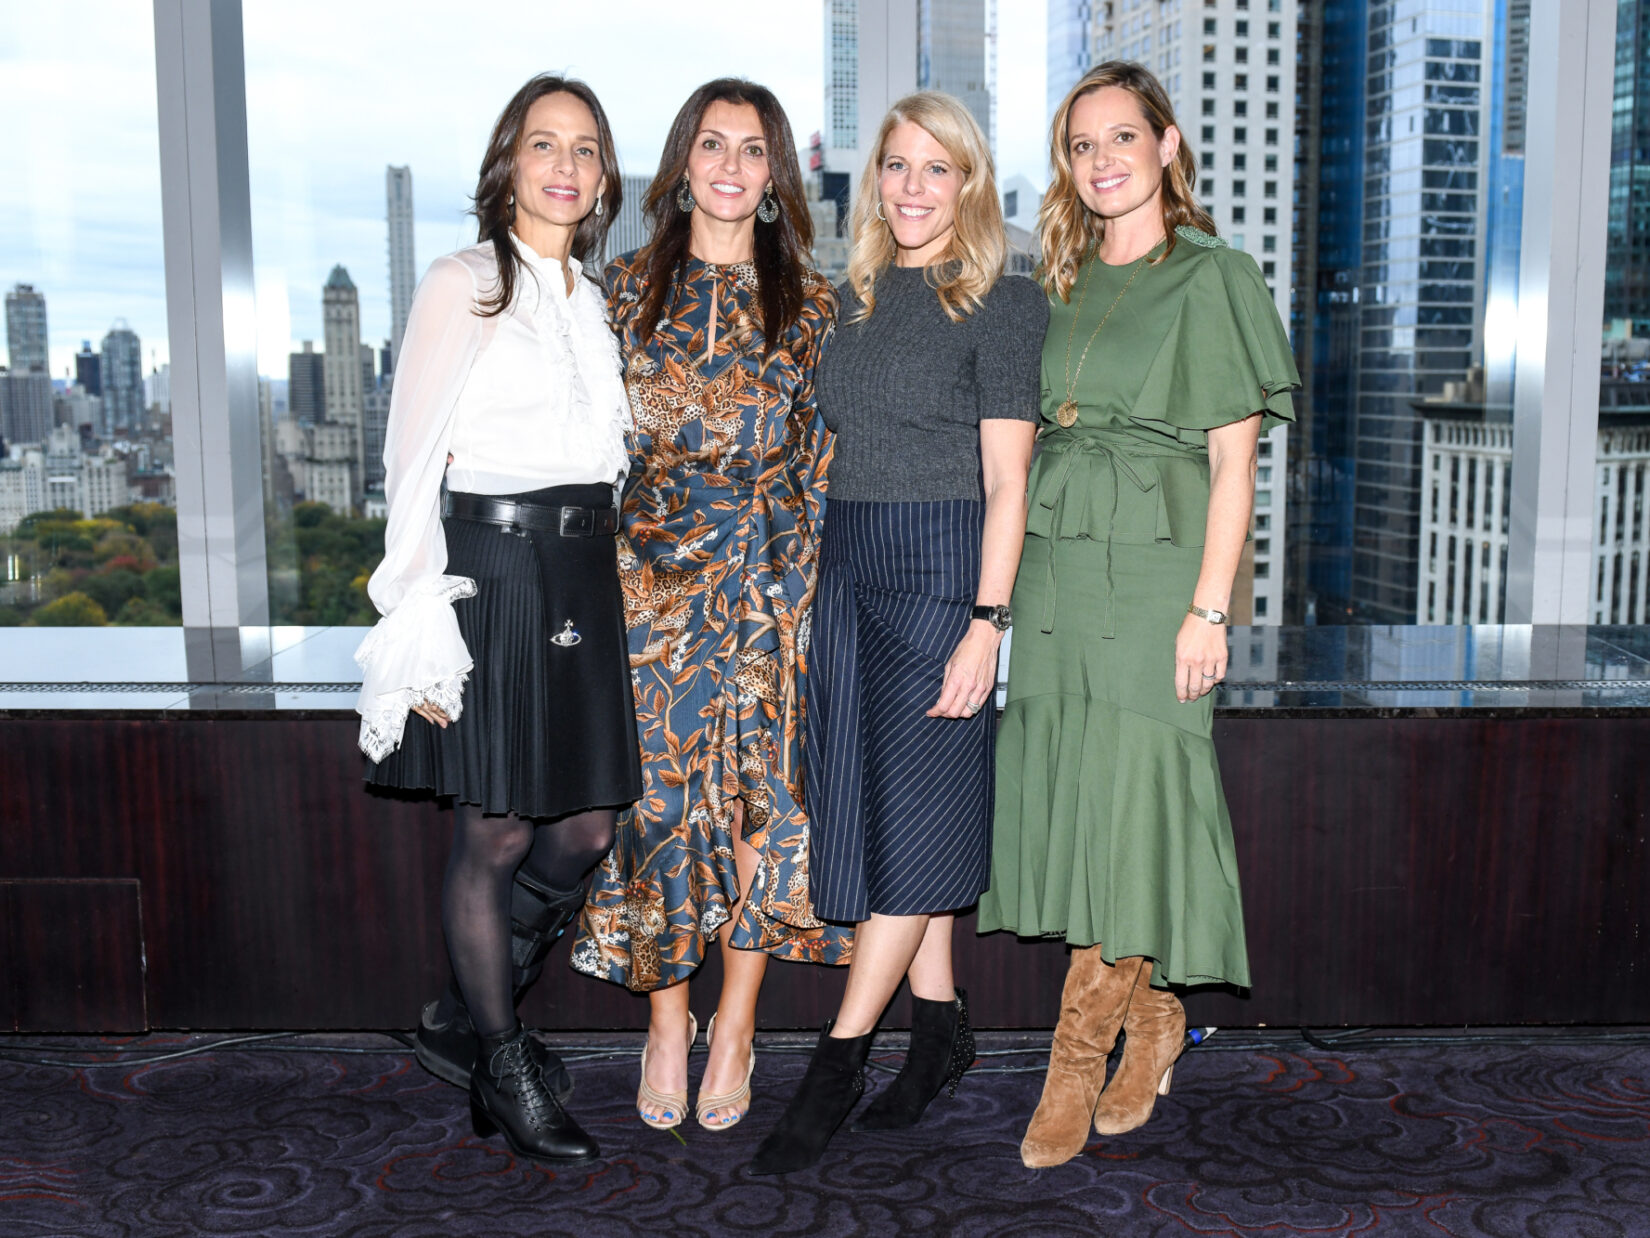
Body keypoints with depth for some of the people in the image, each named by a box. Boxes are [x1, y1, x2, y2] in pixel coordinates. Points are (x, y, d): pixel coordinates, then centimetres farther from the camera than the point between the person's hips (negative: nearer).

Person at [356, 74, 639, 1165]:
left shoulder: (595, 299, 17)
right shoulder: (463, 287, -3)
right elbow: (411, 465, -7)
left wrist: (606, 563, 13)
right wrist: (420, 629, -13)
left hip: (587, 573, 7)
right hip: (495, 569, -7)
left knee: (588, 827, 7)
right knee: (498, 834, 2)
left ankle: (469, 1019, 28)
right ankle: (503, 1068, 19)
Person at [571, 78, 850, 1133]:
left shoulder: (808, 303, 6)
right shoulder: (629, 287, 8)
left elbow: (824, 460, 6)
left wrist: (806, 578, -1)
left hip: (770, 579, 0)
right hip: (649, 572, 0)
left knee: (759, 791, 2)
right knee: (659, 791, 1)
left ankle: (735, 1026, 17)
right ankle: (667, 1020, 17)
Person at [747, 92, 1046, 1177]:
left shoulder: (1002, 304, -5)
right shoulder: (856, 298, 14)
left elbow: (1006, 483, -10)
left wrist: (986, 624, -16)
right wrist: (821, 564, 10)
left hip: (944, 567, -7)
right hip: (847, 560, 7)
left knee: (912, 806, -3)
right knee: (872, 798, 9)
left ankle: (838, 1061, 4)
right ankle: (942, 1026, 22)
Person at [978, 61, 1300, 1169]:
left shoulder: (1212, 278, 0)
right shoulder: (1064, 289, 17)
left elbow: (1233, 459, -5)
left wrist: (1209, 608, -13)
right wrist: (1021, 584, 10)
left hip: (1155, 570, -6)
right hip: (1055, 569, 6)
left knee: (1127, 807, -6)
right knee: (1070, 799, 6)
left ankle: (1079, 1057, 6)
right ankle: (1153, 1020, 23)